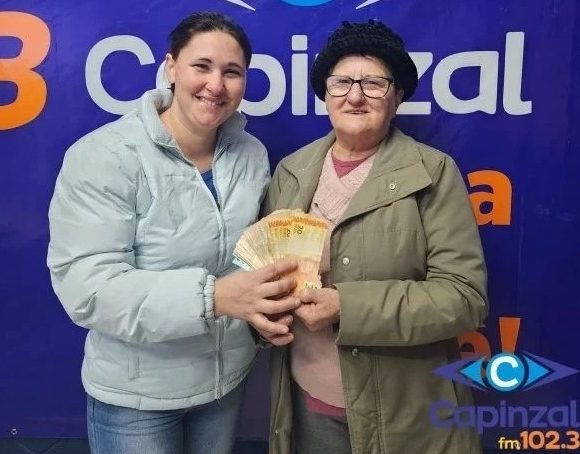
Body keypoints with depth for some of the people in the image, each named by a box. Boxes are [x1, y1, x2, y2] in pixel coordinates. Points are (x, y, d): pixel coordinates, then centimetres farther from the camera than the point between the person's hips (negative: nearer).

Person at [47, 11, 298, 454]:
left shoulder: (253, 154, -2)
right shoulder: (103, 156, -20)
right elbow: (88, 288, -24)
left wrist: (273, 292, -16)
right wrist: (211, 296, -36)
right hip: (136, 393, -4)